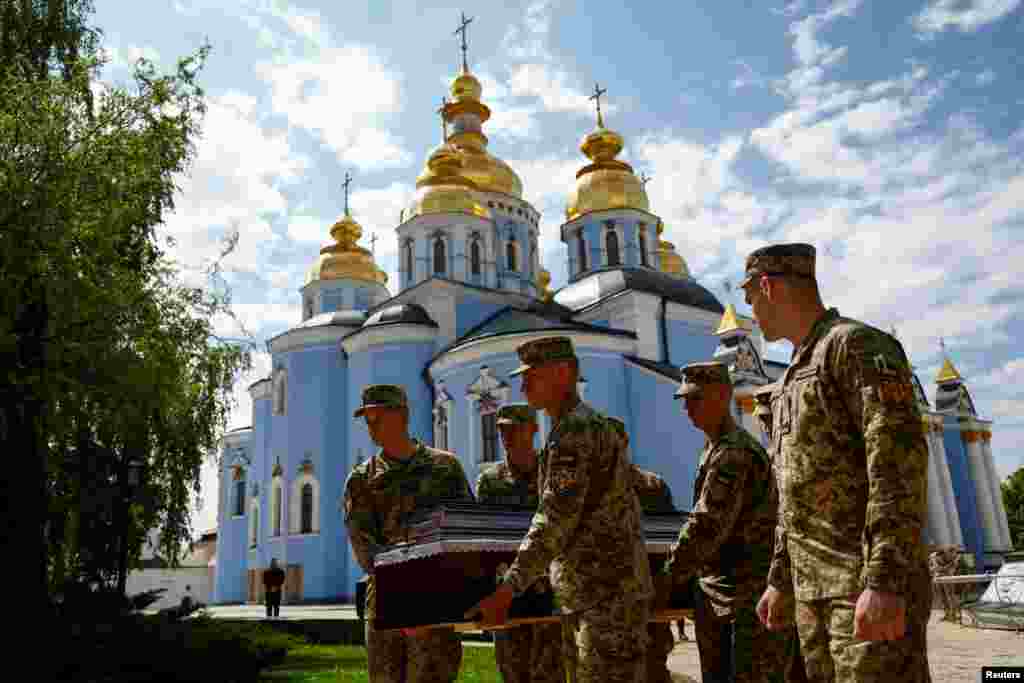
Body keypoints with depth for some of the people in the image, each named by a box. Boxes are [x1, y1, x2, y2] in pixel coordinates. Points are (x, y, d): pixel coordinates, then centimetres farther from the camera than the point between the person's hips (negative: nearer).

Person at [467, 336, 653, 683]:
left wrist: (507, 589, -21)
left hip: (609, 595, -10)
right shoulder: (583, 424, 16)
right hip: (583, 595, 10)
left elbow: (555, 520, -23)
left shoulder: (574, 428, -16)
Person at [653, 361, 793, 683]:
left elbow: (707, 526, -24)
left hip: (752, 594, -10)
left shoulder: (735, 452, -19)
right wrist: (678, 573, 17)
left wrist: (667, 579, -18)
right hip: (716, 593, 10)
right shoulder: (715, 449, 14)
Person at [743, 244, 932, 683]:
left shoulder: (857, 345, -8)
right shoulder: (795, 378, 20)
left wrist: (884, 580, -26)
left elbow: (900, 459, -19)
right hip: (811, 590, 9)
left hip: (867, 585, -9)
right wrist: (780, 580, 20)